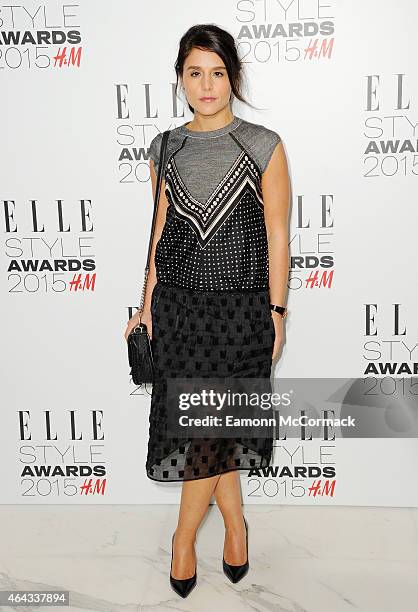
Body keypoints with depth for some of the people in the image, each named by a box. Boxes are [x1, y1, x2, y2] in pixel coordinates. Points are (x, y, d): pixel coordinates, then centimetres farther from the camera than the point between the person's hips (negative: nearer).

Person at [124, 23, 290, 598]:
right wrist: (148, 304, 10)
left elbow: (277, 236, -2)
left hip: (241, 307, -3)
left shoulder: (263, 145, -3)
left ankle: (184, 534, 24)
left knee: (209, 426, 0)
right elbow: (161, 231, 12)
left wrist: (276, 312, -4)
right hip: (180, 302, 3)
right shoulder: (167, 148, 8)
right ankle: (235, 521, 31)